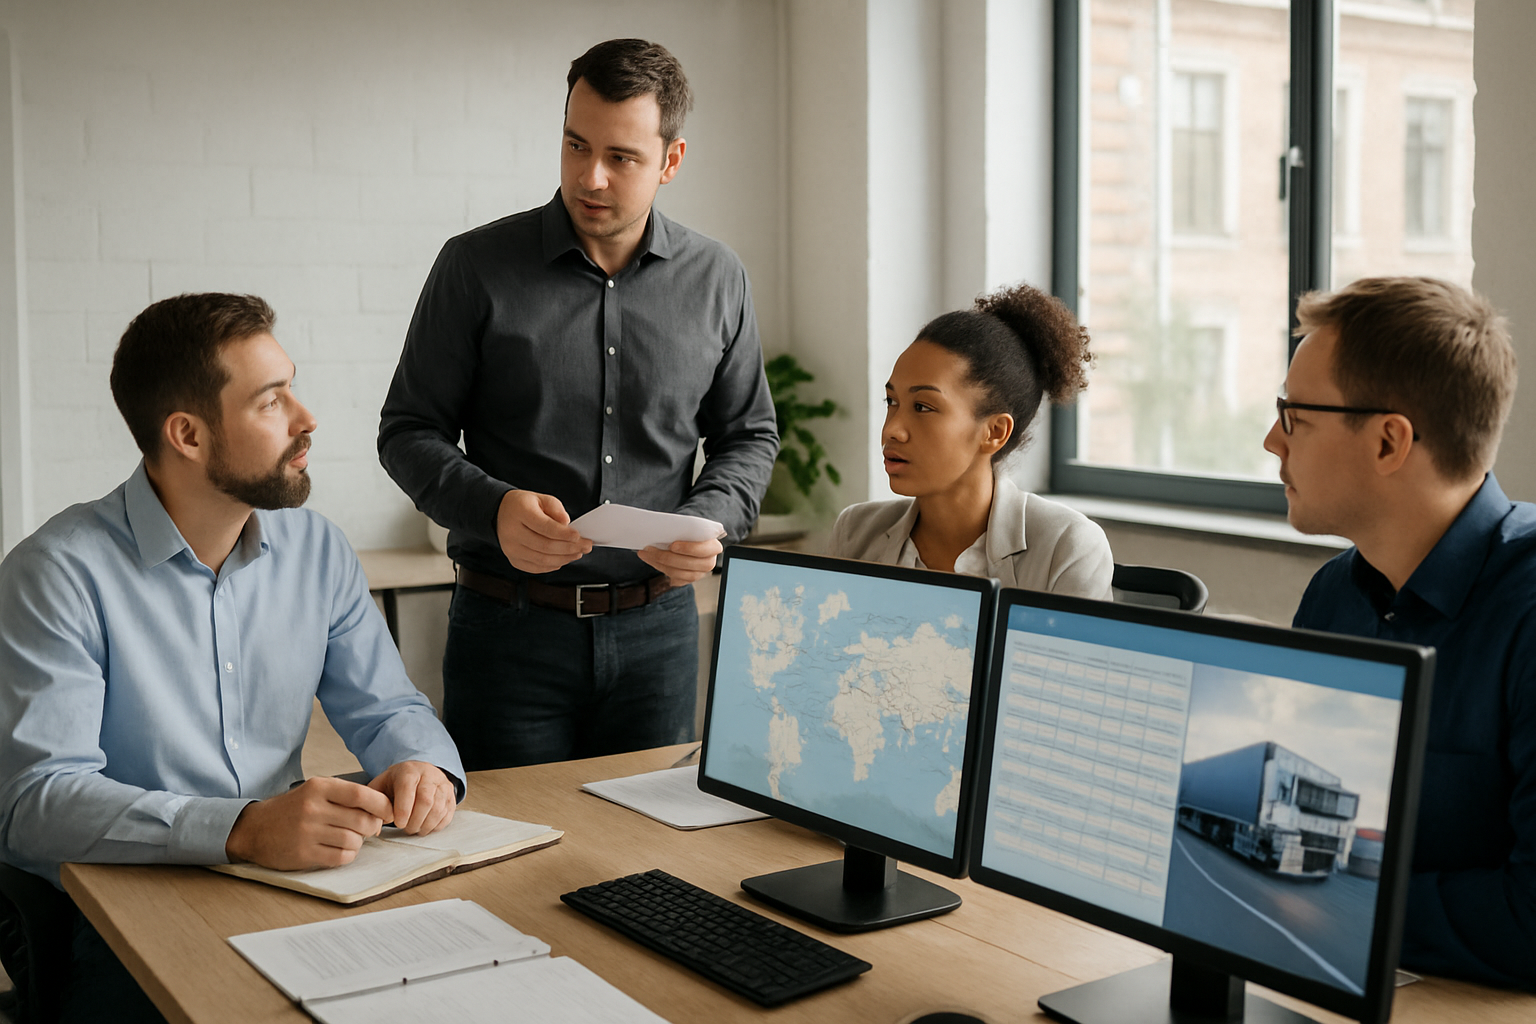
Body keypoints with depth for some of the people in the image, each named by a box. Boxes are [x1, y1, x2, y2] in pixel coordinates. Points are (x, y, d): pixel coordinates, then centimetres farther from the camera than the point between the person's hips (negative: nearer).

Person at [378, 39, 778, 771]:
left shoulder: (717, 281, 3)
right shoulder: (477, 266, -4)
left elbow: (748, 435, 12)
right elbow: (409, 431, -1)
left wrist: (710, 520, -9)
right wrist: (493, 509, -20)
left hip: (657, 625, 2)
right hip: (510, 625, -2)